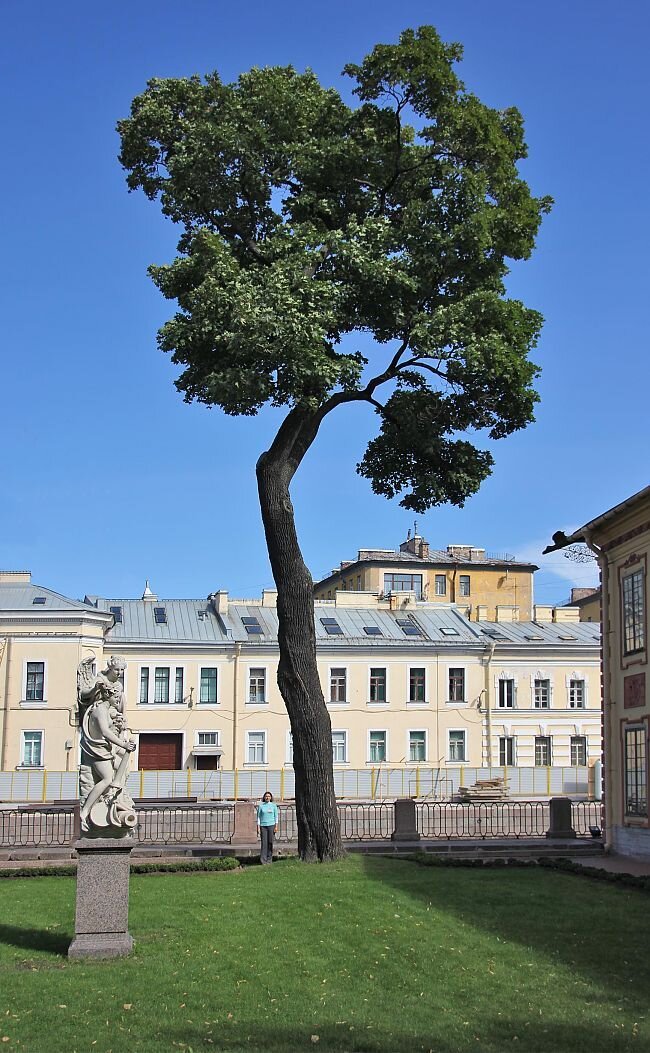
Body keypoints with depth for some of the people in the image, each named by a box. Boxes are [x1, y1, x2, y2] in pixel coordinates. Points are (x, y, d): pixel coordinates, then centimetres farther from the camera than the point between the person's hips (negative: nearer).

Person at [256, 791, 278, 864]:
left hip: (271, 825, 1)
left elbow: (276, 816, 7)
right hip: (263, 826, -1)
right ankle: (263, 859, -11)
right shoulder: (261, 805, 4)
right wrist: (258, 827, -1)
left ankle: (269, 859, 10)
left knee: (270, 842, 1)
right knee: (264, 842, -8)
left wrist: (276, 826, -1)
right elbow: (258, 816, 5)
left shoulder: (273, 805, 5)